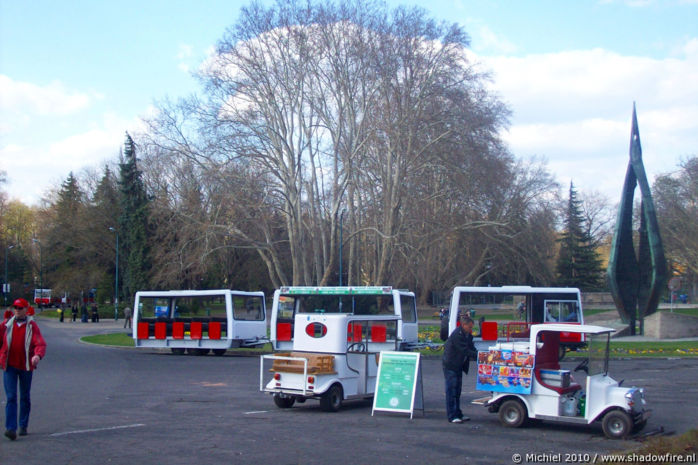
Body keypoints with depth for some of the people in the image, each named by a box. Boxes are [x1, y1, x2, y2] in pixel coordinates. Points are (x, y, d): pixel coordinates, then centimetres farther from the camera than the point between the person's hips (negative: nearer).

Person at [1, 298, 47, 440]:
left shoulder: (32, 326, -3)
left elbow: (40, 343, -14)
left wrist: (38, 355, -33)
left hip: (26, 366, 0)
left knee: (25, 398, 11)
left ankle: (23, 426, 25)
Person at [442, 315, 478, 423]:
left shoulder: (467, 335, 7)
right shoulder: (457, 335, -21)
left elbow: (472, 348, 6)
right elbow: (465, 351, -25)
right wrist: (479, 356, -27)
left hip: (458, 366, 9)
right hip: (450, 365, -9)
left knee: (457, 390, 12)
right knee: (451, 390, -7)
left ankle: (458, 414, 18)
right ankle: (452, 416, -5)